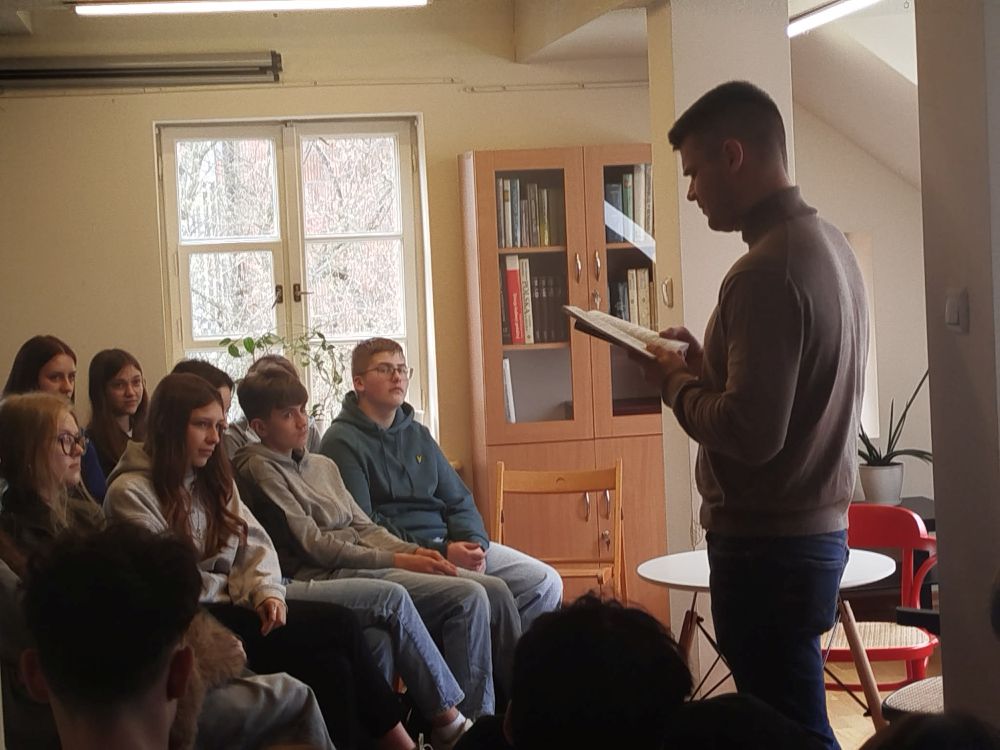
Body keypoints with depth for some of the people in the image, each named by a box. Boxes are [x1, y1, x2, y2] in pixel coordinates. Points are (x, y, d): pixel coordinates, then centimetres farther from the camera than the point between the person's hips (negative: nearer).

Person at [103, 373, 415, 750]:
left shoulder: (214, 477, 17)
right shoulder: (130, 492, -8)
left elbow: (254, 543, 9)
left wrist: (267, 591, -11)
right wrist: (241, 589, -3)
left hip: (227, 607, 8)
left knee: (331, 662, -21)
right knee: (338, 626, -19)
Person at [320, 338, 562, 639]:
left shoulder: (418, 434, 19)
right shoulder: (342, 442, -5)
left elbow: (459, 501, 20)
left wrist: (474, 542, -4)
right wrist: (442, 552, -18)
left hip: (448, 541, 8)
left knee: (546, 582, -7)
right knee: (494, 590, -28)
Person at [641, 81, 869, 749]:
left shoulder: (765, 271, -20)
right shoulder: (829, 243, 10)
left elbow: (750, 431, -25)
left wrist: (678, 383, -8)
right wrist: (706, 362, 10)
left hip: (769, 544, -9)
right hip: (822, 526, 9)